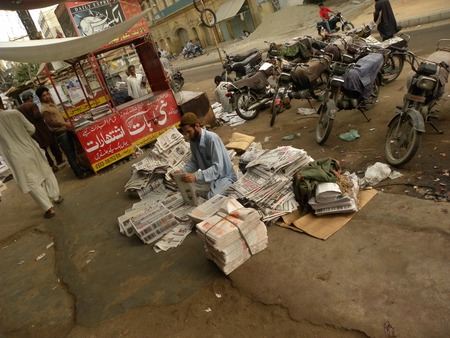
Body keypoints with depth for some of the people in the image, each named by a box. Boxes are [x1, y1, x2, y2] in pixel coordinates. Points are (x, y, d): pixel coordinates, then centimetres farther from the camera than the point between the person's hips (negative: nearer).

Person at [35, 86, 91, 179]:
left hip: (65, 130, 9)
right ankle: (79, 172, -1)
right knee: (70, 153, -6)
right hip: (60, 133, -9)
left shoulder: (51, 104, 14)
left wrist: (67, 120, 20)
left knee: (73, 151, 16)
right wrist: (64, 124, -35)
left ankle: (78, 168, 27)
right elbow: (50, 123, -26)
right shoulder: (44, 109, -15)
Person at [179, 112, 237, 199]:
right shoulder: (193, 139, -6)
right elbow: (194, 161, 6)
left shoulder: (212, 138, -28)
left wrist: (196, 176, -43)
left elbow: (217, 167, -34)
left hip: (224, 176, -7)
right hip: (210, 175, 7)